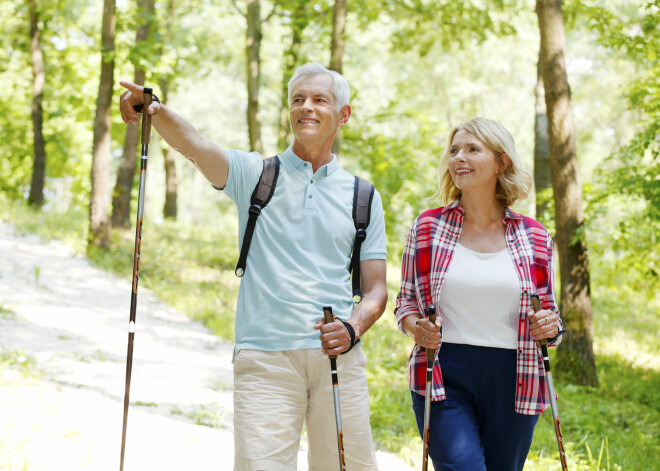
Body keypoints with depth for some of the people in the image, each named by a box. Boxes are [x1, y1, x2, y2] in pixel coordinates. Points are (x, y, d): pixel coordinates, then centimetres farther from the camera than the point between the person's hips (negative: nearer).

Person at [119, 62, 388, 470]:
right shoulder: (256, 173, 8)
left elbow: (376, 288, 12)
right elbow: (195, 146, -11)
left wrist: (353, 328, -10)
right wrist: (155, 111, -32)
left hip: (338, 359, 2)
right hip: (265, 358, -2)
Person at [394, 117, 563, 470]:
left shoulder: (533, 238, 7)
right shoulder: (427, 227, 5)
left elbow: (547, 311, 16)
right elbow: (405, 302, 12)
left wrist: (550, 327, -6)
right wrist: (417, 328, -9)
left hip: (512, 382, 2)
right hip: (443, 377, -1)